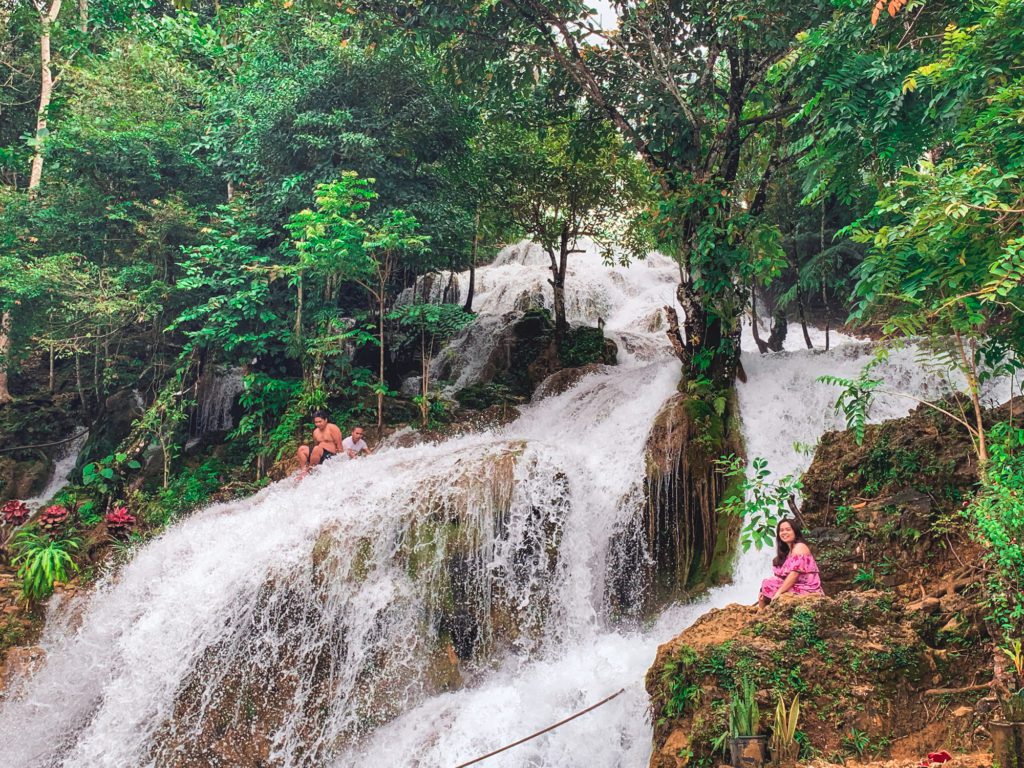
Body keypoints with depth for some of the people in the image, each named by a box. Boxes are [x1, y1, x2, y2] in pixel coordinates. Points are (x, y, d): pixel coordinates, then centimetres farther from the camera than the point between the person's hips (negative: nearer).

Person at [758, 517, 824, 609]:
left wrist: (779, 592, -22)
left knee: (767, 585, -14)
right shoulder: (789, 551, 18)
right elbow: (782, 576, 12)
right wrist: (764, 591, 0)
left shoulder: (799, 547, -9)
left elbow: (795, 573, -20)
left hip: (807, 590, -9)